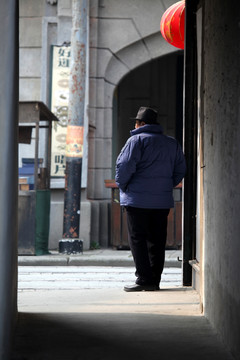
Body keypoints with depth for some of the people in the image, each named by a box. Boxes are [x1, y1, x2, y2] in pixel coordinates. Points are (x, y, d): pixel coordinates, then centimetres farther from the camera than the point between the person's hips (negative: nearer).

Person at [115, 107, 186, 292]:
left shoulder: (137, 140, -7)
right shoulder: (172, 143, 13)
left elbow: (125, 166, -15)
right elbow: (180, 170, 14)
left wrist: (123, 186, 0)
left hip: (138, 200, -6)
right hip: (162, 201, 6)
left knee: (137, 239, -2)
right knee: (157, 240, 10)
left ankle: (144, 279, -7)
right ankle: (155, 280, 11)